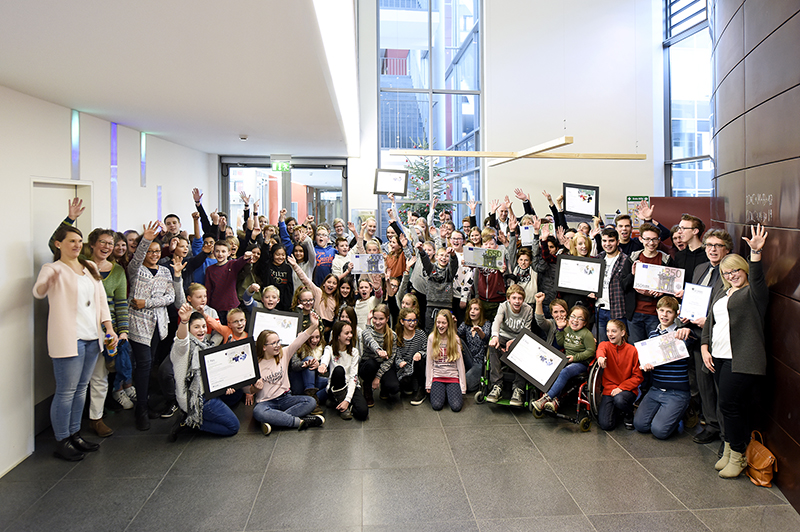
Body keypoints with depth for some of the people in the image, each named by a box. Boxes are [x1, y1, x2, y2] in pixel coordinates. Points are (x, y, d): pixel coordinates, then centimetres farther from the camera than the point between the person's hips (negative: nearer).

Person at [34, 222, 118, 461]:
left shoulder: (90, 268, 14)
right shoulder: (53, 269, -5)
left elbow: (102, 300, 14)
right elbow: (38, 292, -24)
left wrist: (109, 328, 5)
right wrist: (46, 281, -46)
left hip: (92, 337, 7)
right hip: (68, 339, -6)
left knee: (81, 388, 14)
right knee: (66, 391, -2)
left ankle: (74, 434, 26)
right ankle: (61, 442, 10)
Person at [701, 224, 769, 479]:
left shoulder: (753, 292, -2)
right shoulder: (723, 294, 20)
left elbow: (757, 277, -24)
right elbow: (710, 321, 21)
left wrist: (756, 252, -38)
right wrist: (705, 347, 10)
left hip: (741, 360, -7)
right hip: (719, 357, 7)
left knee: (729, 405, -6)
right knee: (730, 405, 11)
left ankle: (737, 456, 7)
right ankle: (729, 449, 20)